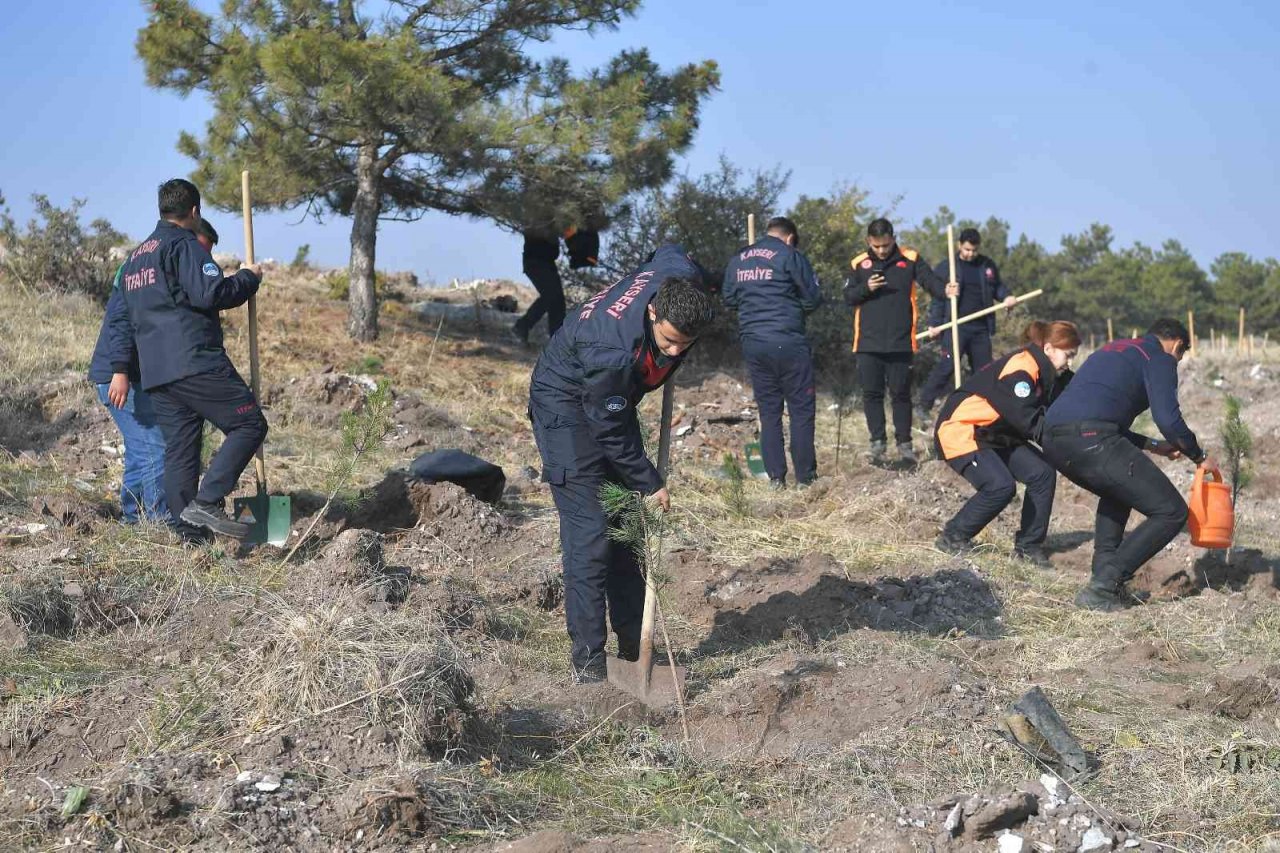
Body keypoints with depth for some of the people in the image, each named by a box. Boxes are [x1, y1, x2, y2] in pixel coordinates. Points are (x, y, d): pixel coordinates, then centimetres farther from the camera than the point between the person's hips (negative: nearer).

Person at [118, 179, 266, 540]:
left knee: (178, 450, 8)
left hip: (154, 372, 9)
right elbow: (210, 293, -17)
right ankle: (207, 502, -18)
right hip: (196, 361, -9)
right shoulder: (184, 245, -3)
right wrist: (249, 278, -2)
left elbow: (125, 317, 27)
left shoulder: (134, 257, 24)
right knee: (249, 425, -6)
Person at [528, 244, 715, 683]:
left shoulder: (682, 275, -22)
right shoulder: (611, 351, -41)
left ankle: (634, 642, 18)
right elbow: (612, 433, -26)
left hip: (611, 398, 8)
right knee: (589, 532, -15)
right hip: (565, 403, -8)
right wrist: (651, 483, -16)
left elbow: (670, 250, 6)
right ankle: (587, 659, -10)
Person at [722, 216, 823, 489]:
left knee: (768, 410, 11)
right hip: (787, 342, -5)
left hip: (752, 343, 5)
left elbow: (728, 298, 18)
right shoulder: (790, 256, -5)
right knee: (801, 409, 4)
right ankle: (805, 474, 5)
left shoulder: (737, 260, 10)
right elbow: (814, 297, -3)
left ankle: (776, 476, 9)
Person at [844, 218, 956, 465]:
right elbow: (848, 296, 6)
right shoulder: (859, 264, 6)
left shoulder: (910, 259, 2)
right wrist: (866, 288, -13)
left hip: (900, 342, -1)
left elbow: (930, 280, -8)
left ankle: (904, 443, 13)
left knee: (901, 393, 4)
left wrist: (945, 289, -29)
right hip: (868, 343, 1)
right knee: (872, 393, 5)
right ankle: (878, 442, 14)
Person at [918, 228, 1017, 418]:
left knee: (983, 369, 8)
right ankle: (925, 405, -7)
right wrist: (934, 323, -10)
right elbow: (937, 297, -3)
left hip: (981, 327, 5)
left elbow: (997, 286, 22)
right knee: (946, 366, -13)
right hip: (955, 327, -5)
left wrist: (1006, 296, -1)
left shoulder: (988, 266, 10)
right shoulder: (946, 267, -2)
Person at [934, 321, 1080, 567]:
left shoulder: (1046, 373, 6)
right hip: (959, 430, -10)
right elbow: (1024, 417, -28)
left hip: (995, 435, 10)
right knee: (999, 486, -26)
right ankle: (952, 538, -5)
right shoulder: (1020, 368, -24)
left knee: (1042, 474, -5)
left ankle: (1028, 546, 4)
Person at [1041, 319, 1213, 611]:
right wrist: (1199, 456, 13)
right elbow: (1169, 420, -4)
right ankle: (1102, 587, -7)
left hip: (1052, 439, 9)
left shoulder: (1112, 350, 34)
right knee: (1170, 513, 1)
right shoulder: (1160, 358, 9)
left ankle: (1104, 575, 21)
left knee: (1118, 491, 36)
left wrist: (1151, 445, 39)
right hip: (1091, 441, -9)